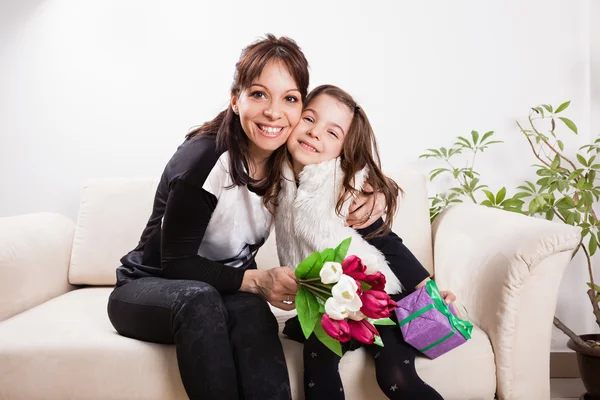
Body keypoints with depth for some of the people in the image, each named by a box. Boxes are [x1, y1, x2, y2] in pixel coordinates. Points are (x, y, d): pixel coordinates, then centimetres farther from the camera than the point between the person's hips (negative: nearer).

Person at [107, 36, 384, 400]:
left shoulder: (289, 159, -7)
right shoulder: (203, 158, -25)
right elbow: (177, 263, -20)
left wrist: (368, 195, -11)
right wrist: (257, 280, -32)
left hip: (222, 291, 4)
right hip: (148, 288, -3)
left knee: (251, 310, -31)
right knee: (199, 300, -37)